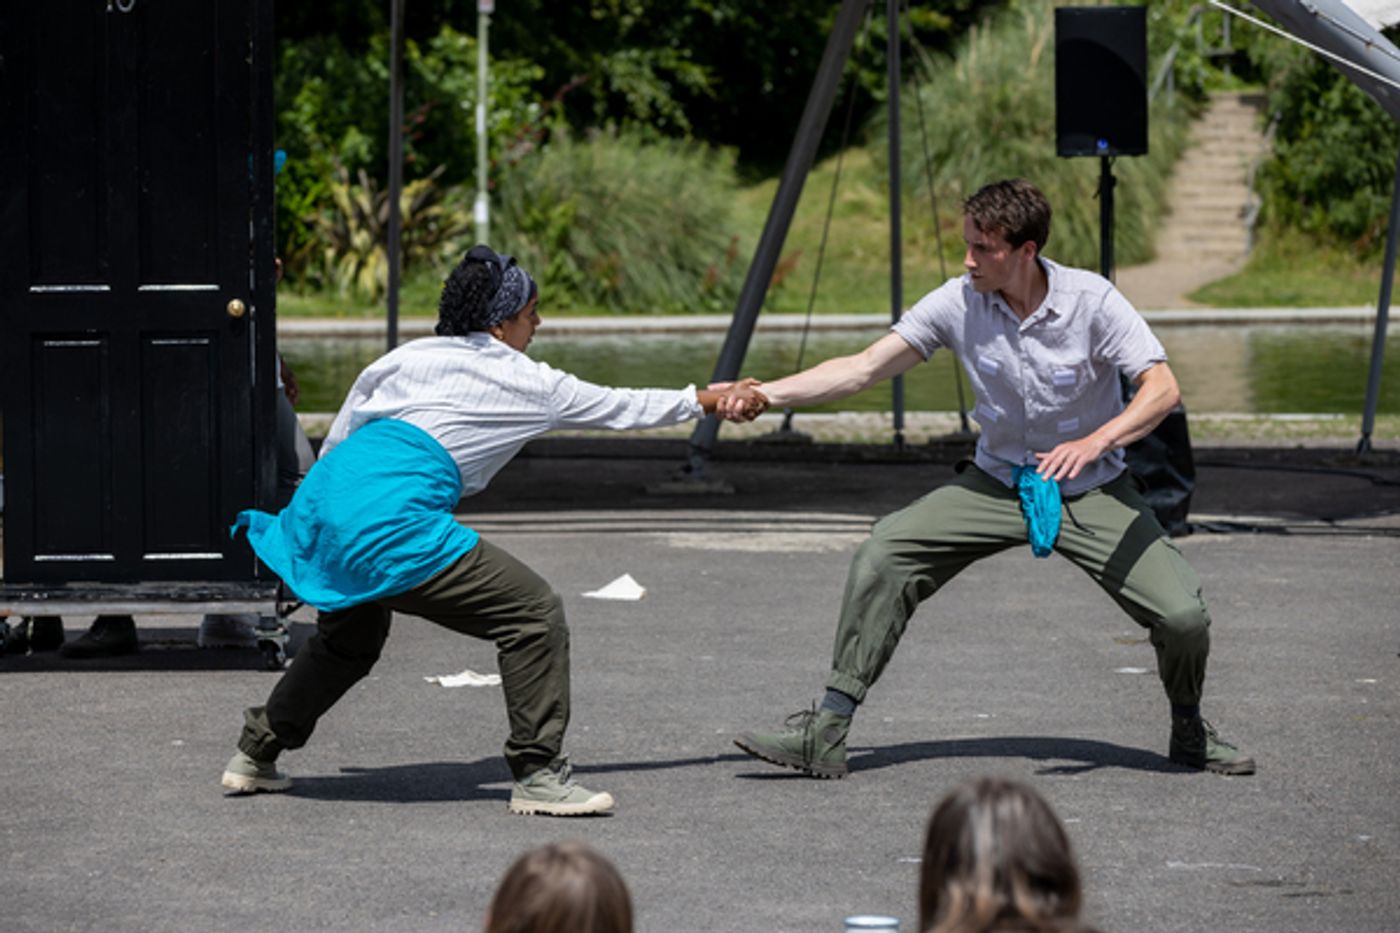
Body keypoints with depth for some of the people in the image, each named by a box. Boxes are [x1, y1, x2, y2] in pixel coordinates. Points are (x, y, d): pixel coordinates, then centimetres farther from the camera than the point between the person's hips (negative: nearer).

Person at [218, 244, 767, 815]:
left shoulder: (409, 357, 19)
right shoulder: (530, 385, 8)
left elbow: (340, 433, 24)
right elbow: (621, 408, 21)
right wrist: (710, 400, 35)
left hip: (323, 501, 7)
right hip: (392, 524, -7)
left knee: (351, 638, 32)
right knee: (534, 612, -2)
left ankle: (257, 752, 37)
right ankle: (537, 774, -3)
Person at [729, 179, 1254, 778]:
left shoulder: (1091, 300, -19)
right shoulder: (959, 303, -13)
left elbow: (1162, 389, -24)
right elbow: (864, 369, -11)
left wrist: (1095, 441, -41)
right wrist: (767, 394, -20)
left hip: (1090, 492, -2)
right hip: (997, 483, 2)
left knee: (1182, 615, -19)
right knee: (886, 551, -18)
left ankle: (1189, 731, 14)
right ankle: (827, 733, -15)